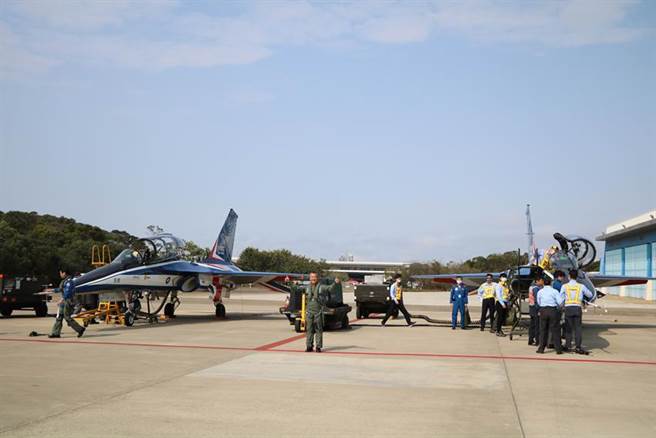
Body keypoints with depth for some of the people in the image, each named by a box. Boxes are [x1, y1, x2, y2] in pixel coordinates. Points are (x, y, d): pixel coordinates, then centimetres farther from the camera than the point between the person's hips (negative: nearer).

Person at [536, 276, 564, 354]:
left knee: (543, 330, 9)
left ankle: (541, 348, 9)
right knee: (555, 330, 4)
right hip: (553, 310, -2)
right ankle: (558, 349, 5)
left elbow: (538, 303, 10)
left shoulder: (540, 292, 5)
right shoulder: (555, 291, -3)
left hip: (543, 310, 2)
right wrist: (556, 305, 12)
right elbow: (560, 302, -8)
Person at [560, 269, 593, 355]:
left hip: (568, 308, -1)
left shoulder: (564, 286, 2)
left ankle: (568, 346, 10)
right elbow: (590, 295, 20)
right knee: (577, 328, 2)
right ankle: (578, 347, -2)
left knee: (568, 328, 8)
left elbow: (561, 298, 2)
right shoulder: (581, 286, 6)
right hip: (577, 308, 1)